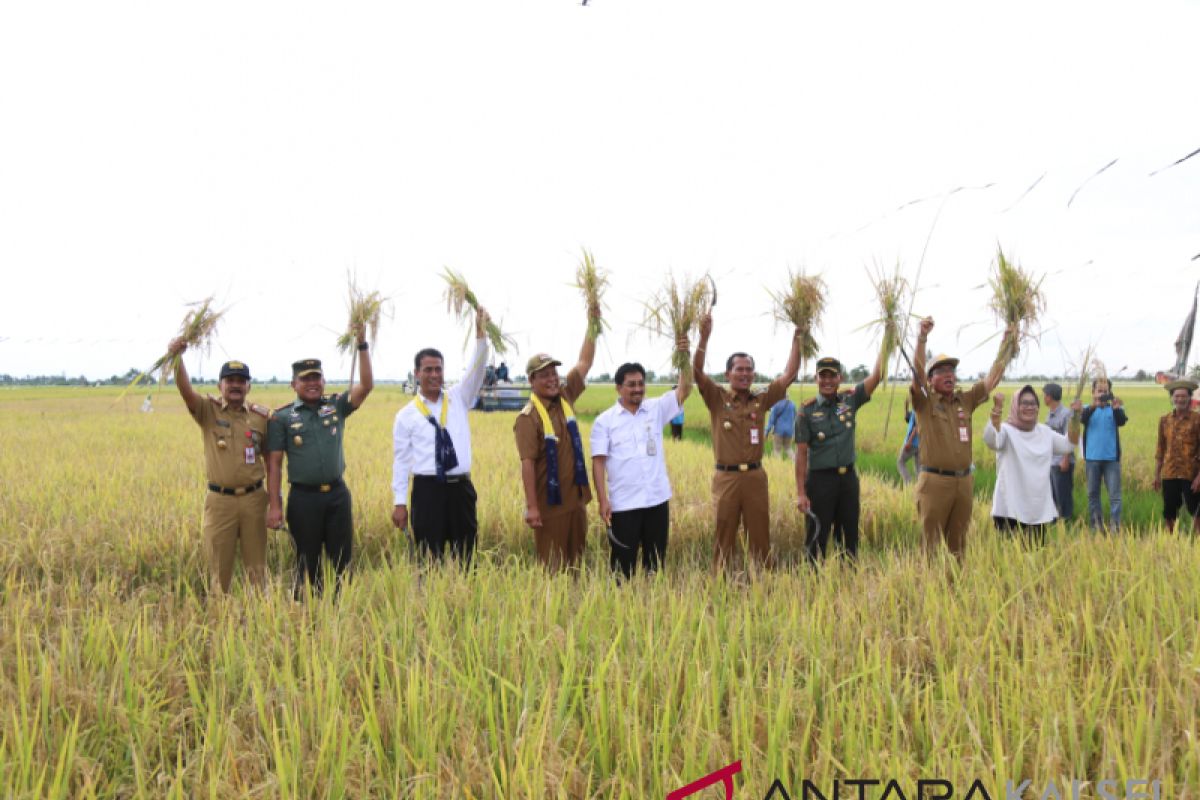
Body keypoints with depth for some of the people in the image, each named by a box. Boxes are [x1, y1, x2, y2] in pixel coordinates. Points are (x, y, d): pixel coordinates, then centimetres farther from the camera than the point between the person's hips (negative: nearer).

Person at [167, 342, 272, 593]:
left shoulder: (261, 416, 5)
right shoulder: (208, 411, 0)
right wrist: (176, 357, -36)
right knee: (219, 566, 6)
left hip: (253, 498, 1)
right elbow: (185, 390, -19)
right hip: (220, 499, -1)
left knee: (257, 565, 10)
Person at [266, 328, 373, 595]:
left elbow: (366, 386, -6)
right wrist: (274, 506, -7)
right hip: (304, 498, -2)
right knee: (308, 562, 8)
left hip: (337, 493, 2)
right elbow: (274, 464, -1)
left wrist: (362, 345, -15)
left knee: (342, 559, 8)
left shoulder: (336, 406, 7)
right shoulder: (282, 417, 0)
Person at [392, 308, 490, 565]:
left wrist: (481, 334, -19)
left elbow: (476, 370, -5)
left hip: (461, 487, 2)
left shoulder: (458, 398, 9)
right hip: (427, 489, -2)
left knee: (464, 557, 6)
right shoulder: (406, 415, 2)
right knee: (430, 559, 0)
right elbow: (401, 460, 2)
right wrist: (399, 502, -2)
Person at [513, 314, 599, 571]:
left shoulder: (565, 396, 4)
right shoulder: (528, 417, -15)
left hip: (575, 498, 7)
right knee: (552, 567, 2)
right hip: (550, 504, -7)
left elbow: (585, 362, 10)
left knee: (575, 562, 15)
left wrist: (593, 324, 4)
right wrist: (531, 507, -22)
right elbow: (527, 463, -18)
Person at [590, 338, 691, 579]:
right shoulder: (605, 421, -2)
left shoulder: (656, 409, 6)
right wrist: (602, 500, -11)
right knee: (623, 563, 3)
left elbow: (684, 389, -2)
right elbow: (598, 462, -4)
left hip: (657, 500, 3)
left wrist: (684, 357, -17)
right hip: (623, 504, -3)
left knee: (655, 561, 11)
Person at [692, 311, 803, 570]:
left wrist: (796, 338, -4)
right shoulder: (717, 399, -1)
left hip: (755, 477, 2)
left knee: (761, 536, 9)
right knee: (724, 536, 7)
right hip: (726, 477, -2)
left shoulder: (761, 400, 7)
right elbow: (697, 373, -14)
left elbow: (789, 375, 4)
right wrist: (704, 338, -26)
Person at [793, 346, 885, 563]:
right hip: (820, 479, -3)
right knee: (817, 537, 2)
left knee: (850, 536, 12)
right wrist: (801, 492, -9)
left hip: (848, 477, 4)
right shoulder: (807, 411, -6)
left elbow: (876, 376, -4)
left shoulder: (850, 400, 3)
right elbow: (801, 453, -5)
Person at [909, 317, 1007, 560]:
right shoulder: (925, 401, -1)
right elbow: (917, 372, -17)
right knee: (931, 541, -2)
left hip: (964, 480, 5)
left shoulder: (966, 401, 13)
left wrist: (1005, 346, 4)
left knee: (958, 543, 12)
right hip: (934, 481, -5)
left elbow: (992, 379, 11)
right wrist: (922, 337, -30)